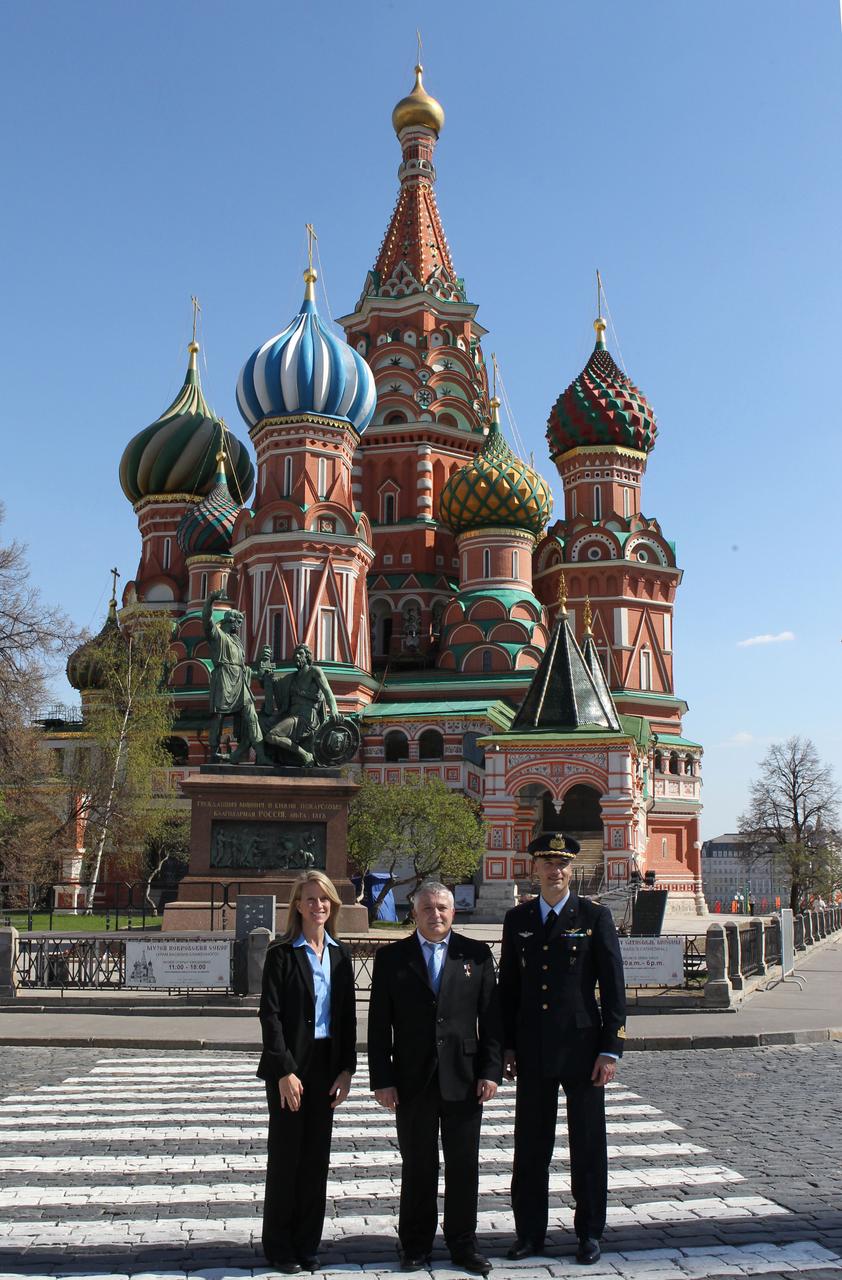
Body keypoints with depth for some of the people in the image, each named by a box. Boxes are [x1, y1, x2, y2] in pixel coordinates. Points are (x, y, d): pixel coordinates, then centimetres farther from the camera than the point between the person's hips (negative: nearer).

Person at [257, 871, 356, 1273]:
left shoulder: (339, 954, 7)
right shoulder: (282, 953, -7)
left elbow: (347, 1015, 8)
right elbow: (270, 1014, -11)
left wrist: (346, 1068, 0)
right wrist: (285, 1071, -16)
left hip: (326, 1064, 4)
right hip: (289, 1065, -4)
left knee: (317, 1155, 10)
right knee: (286, 1155, 4)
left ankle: (307, 1243, 22)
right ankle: (279, 1246, 18)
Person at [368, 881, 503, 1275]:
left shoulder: (476, 954, 3)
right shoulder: (391, 957, 1)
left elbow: (490, 1018, 3)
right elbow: (378, 1025, 0)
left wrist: (491, 1072, -4)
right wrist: (381, 1080, -5)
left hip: (464, 1079, 1)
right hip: (412, 1080, -1)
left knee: (464, 1166, 9)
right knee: (417, 1167, 9)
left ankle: (463, 1243, 24)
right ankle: (415, 1245, 24)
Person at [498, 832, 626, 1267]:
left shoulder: (594, 917, -3)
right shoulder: (517, 919, 6)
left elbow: (613, 987, -4)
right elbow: (508, 986, 10)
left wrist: (611, 1048, -8)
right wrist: (507, 1045, 6)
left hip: (582, 1047, -3)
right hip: (532, 1051, 3)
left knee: (588, 1145, 8)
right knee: (530, 1146, 10)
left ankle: (589, 1232, 22)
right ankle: (529, 1231, 23)